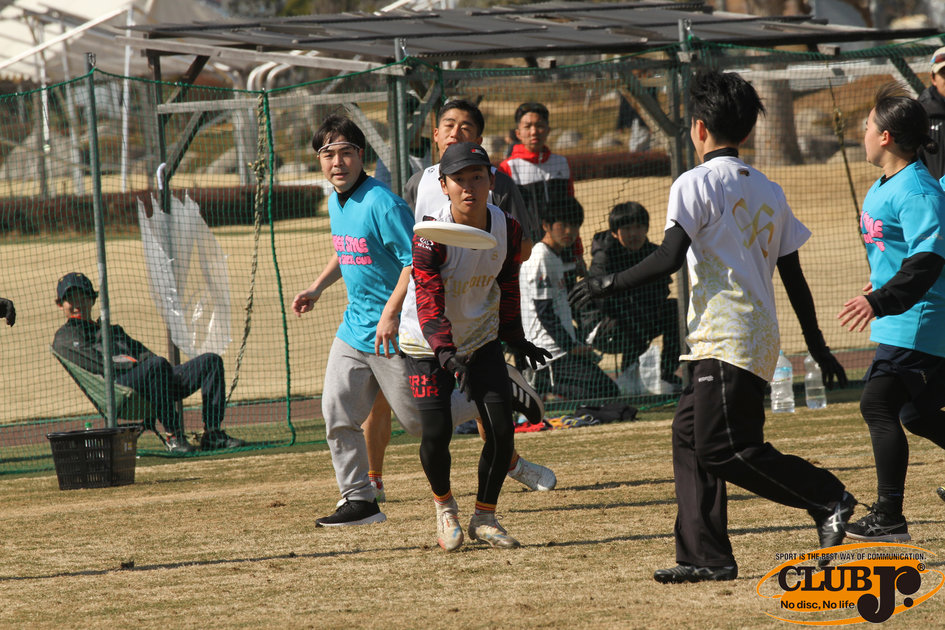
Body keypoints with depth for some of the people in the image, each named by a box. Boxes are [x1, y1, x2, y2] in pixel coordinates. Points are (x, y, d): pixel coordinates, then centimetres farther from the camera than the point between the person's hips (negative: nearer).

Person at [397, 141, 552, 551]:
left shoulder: (507, 229, -9)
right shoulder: (431, 235, -25)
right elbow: (428, 300, -32)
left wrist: (517, 340, 10)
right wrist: (445, 352, -44)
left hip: (481, 340, 4)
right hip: (428, 346, -4)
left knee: (502, 430, -6)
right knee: (436, 432, -13)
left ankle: (484, 517, 13)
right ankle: (443, 503, 18)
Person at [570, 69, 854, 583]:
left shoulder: (696, 183, -6)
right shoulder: (768, 191, 17)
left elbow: (669, 259, -15)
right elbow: (794, 277, 18)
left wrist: (609, 285, -4)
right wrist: (817, 346, 23)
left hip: (726, 336, -9)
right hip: (760, 337, 9)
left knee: (725, 449, -11)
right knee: (691, 437, 11)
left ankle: (828, 499, -14)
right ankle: (706, 556, 7)